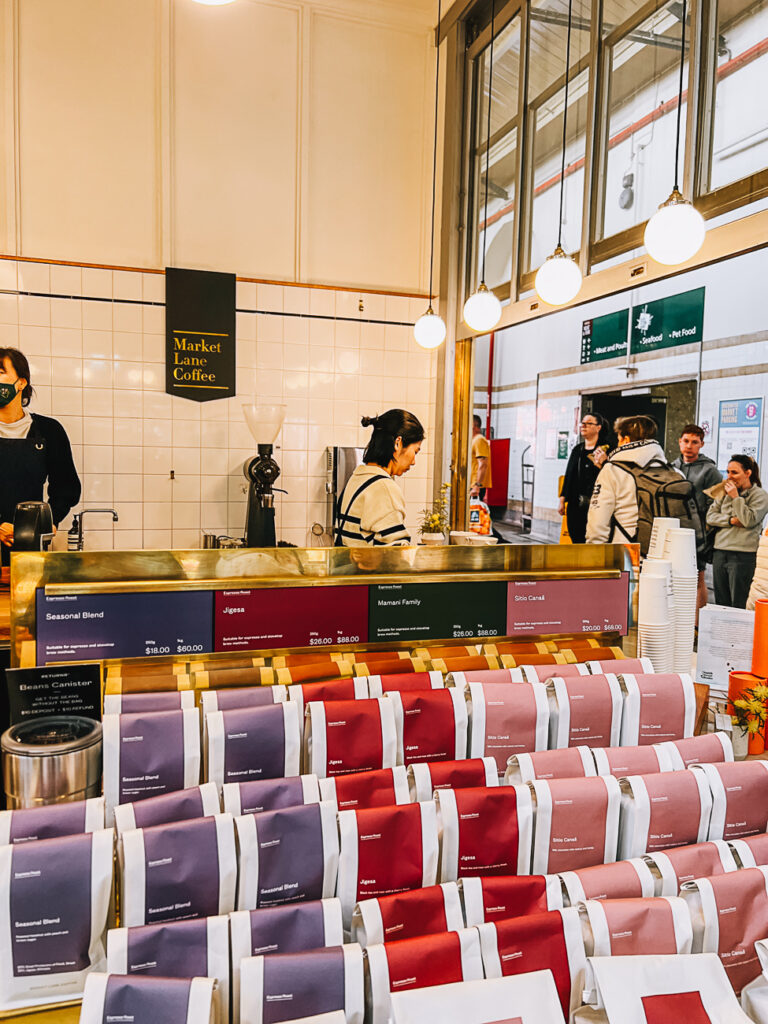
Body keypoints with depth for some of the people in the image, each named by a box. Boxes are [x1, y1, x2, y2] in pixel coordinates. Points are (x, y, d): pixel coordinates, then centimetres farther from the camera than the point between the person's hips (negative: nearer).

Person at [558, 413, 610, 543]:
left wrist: (601, 464, -25)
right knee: (577, 539, 9)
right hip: (575, 504, 6)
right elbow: (568, 476, 18)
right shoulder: (577, 449, 16)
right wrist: (562, 499, 14)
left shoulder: (605, 449, -4)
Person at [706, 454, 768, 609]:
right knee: (720, 604, 10)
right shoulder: (724, 492, 12)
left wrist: (735, 497, -11)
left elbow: (749, 520, -14)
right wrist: (731, 520, -9)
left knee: (737, 607, -1)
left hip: (742, 556, -5)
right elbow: (710, 516, 6)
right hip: (719, 553, 5)